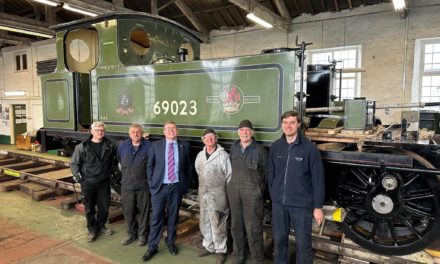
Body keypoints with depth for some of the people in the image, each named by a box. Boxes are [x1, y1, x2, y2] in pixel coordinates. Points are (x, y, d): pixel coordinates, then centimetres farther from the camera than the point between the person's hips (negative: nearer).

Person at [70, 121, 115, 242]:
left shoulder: (109, 145, -1)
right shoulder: (82, 147, -9)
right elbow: (74, 163, -3)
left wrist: (110, 173, 4)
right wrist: (78, 177, -6)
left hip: (104, 182, 2)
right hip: (88, 183, -2)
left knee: (104, 206, 11)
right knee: (89, 208, 9)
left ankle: (101, 226, 33)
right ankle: (92, 230, 26)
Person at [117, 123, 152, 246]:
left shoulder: (148, 146, -10)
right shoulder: (122, 146, 3)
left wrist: (149, 178, 0)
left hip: (143, 185, -3)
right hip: (127, 185, 3)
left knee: (143, 211, 9)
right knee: (128, 211, 12)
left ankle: (142, 235, 26)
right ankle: (131, 234, 30)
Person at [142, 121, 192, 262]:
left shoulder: (184, 146, 1)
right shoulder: (155, 145, -1)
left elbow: (188, 166, 7)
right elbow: (150, 165, 4)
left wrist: (186, 183, 3)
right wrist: (151, 183, 0)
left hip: (177, 187, 1)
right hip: (160, 187, -1)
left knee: (173, 216, 13)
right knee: (156, 217, 4)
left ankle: (170, 242, 31)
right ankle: (152, 246, 19)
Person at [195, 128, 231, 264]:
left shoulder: (223, 155, -12)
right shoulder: (200, 155, 7)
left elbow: (229, 176, -9)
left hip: (218, 196, -6)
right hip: (203, 194, 6)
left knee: (218, 225, 3)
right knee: (205, 223, 17)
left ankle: (220, 250, 22)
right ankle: (208, 246, 36)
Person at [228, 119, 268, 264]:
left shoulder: (259, 149, -5)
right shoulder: (234, 147, 8)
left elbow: (267, 171, -1)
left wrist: (260, 187, -2)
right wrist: (231, 185, 12)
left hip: (252, 192, -4)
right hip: (234, 191, 5)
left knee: (253, 227, -2)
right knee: (236, 225, 15)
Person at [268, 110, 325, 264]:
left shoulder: (309, 148, -10)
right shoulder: (275, 147, 1)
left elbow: (318, 179, -8)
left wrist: (318, 206, -8)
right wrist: (273, 196, 9)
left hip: (302, 204, -3)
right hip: (278, 203, 4)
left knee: (303, 243, 10)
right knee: (279, 239, 18)